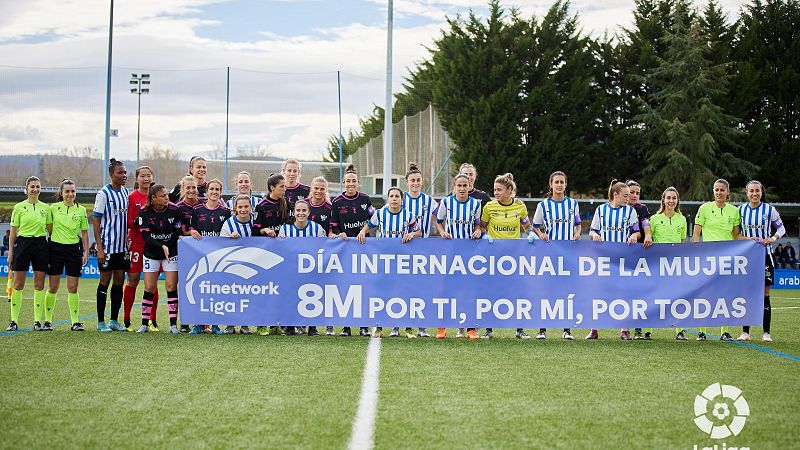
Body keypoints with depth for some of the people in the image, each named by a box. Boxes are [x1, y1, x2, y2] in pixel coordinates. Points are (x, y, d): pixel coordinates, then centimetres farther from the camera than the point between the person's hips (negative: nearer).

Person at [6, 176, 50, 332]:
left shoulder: (46, 208, 9)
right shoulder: (19, 207, 2)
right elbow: (13, 232, 3)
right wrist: (10, 252, -1)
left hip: (41, 245, 2)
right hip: (23, 243, -2)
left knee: (39, 285, 1)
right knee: (18, 284, -2)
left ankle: (38, 321, 5)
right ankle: (14, 321, 3)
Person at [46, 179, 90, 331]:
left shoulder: (81, 210, 4)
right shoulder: (54, 208, 1)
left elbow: (84, 233, 8)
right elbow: (49, 229, 12)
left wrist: (86, 252, 4)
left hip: (74, 249, 1)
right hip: (56, 248, -1)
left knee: (73, 288, 0)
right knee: (53, 288, 2)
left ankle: (75, 321, 4)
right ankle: (47, 320, 12)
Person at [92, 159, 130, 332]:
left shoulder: (125, 192, 11)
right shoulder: (104, 193, -9)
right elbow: (95, 220, -10)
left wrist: (128, 241, 13)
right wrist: (99, 248, -15)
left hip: (122, 246, 6)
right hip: (108, 246, -6)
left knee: (119, 282, 8)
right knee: (105, 281, -1)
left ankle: (114, 320, 15)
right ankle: (101, 322, 6)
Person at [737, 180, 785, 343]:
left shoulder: (769, 209, -1)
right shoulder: (741, 210, 4)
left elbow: (781, 228, 6)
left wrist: (773, 238, -13)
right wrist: (746, 238, -7)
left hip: (765, 254, -2)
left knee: (765, 294, -1)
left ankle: (766, 332, 5)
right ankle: (745, 332, 6)